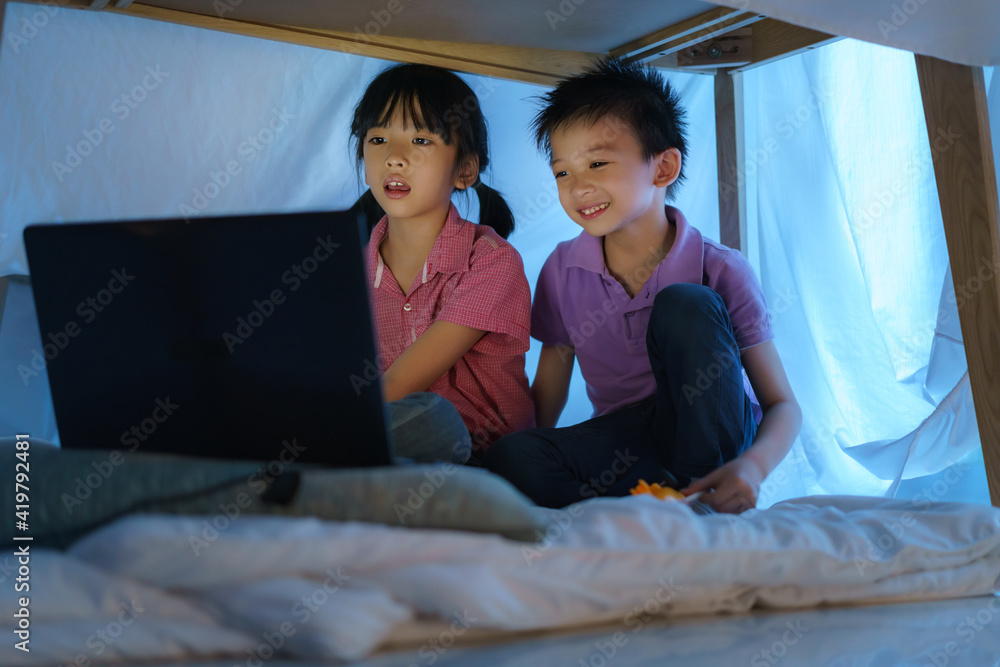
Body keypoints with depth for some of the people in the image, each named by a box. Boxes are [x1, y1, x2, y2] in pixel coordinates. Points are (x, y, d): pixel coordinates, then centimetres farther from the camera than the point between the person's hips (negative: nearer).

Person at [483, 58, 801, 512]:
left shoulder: (719, 272, -13)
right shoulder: (562, 271, -2)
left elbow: (783, 406, -10)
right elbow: (548, 392, 6)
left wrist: (753, 466, -32)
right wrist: (524, 450, -15)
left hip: (711, 435, -2)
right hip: (627, 442, 2)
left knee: (684, 304, -27)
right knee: (511, 458, -28)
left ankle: (702, 498, -21)